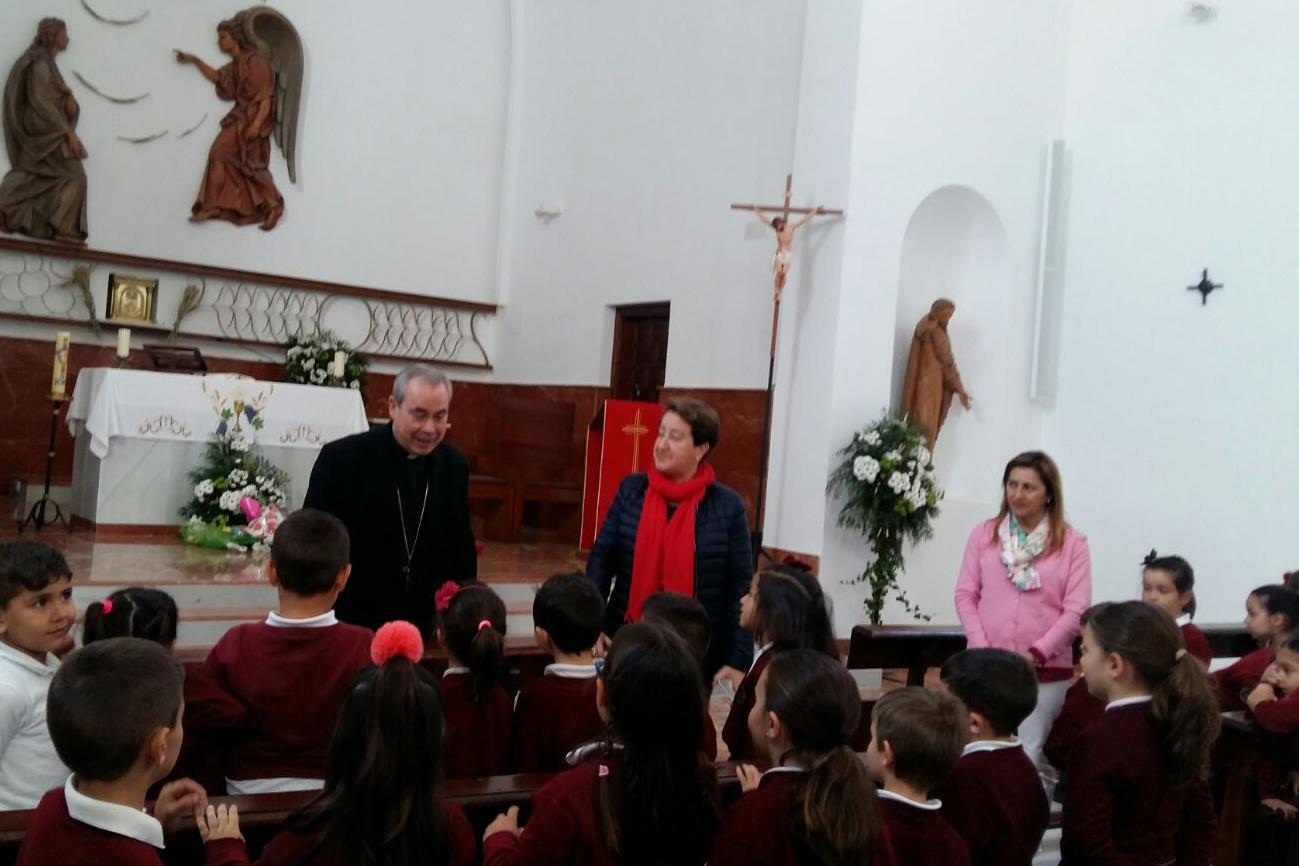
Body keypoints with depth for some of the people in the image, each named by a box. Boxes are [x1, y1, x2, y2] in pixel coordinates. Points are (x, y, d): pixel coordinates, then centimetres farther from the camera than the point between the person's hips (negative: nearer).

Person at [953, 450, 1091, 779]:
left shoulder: (1072, 543, 1)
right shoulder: (984, 534, 8)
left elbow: (1076, 609, -4)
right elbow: (966, 595, 6)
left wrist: (1036, 655, -11)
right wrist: (982, 650, -7)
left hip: (1047, 672, -2)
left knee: (1035, 761, 0)